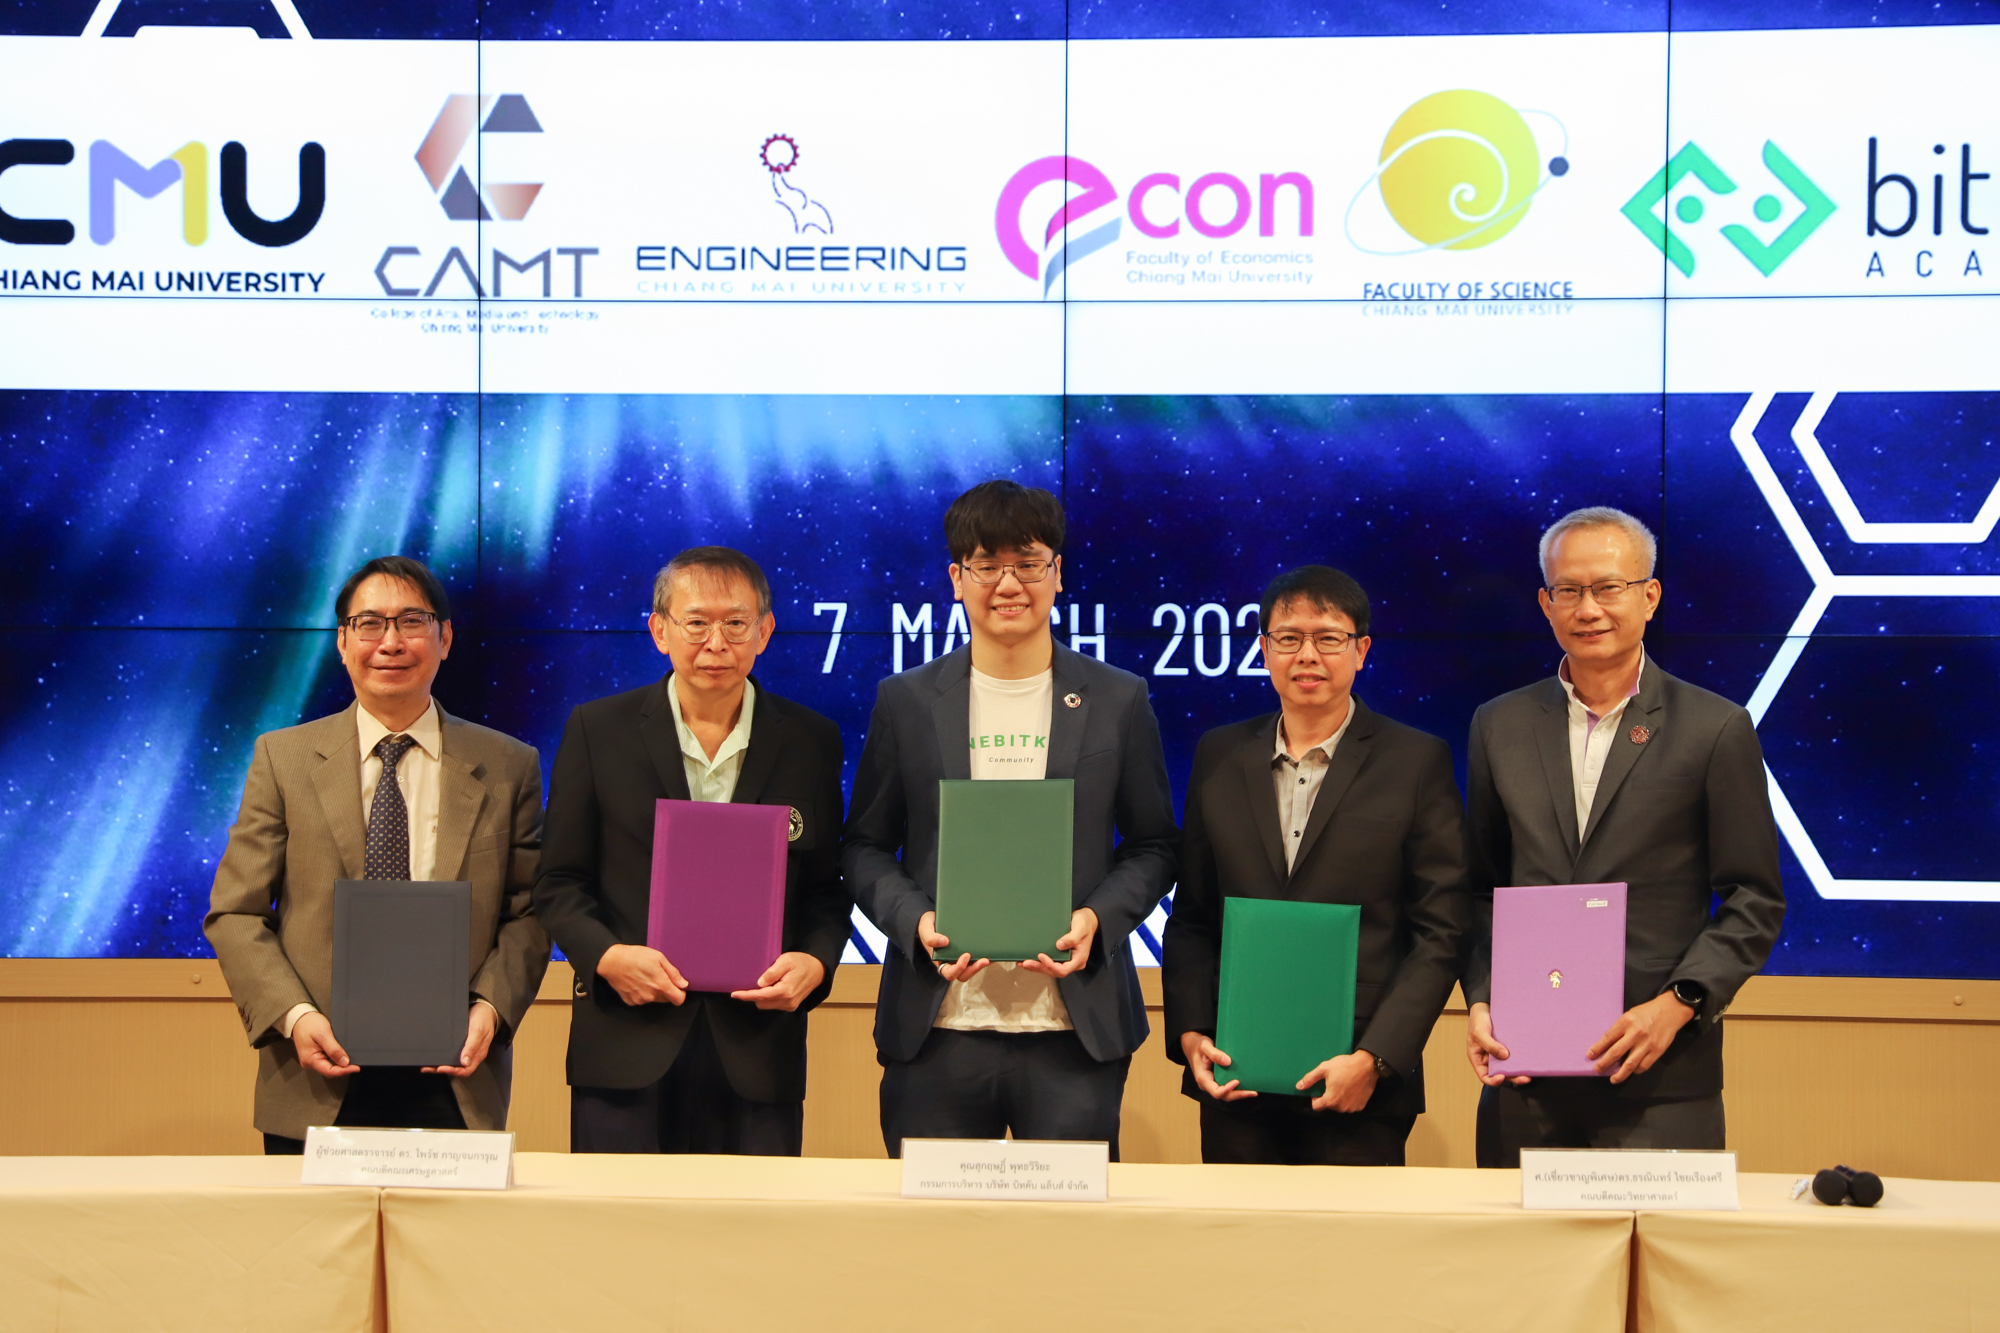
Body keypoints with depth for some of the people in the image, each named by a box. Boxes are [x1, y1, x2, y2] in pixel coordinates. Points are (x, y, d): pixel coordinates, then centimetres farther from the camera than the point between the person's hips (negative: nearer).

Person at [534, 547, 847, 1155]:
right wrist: (604, 955, -12)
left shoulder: (810, 741, 7)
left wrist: (815, 961, -8)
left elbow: (826, 887, 12)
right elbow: (559, 882, 7)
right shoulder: (598, 730, 5)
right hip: (628, 1050, -1)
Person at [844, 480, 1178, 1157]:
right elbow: (866, 845, 10)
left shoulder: (1119, 701, 7)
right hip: (937, 1032, 1)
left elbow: (1153, 845, 11)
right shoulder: (906, 701, 8)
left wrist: (1097, 919, -8)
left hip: (1075, 1033, 0)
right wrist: (915, 920, -9)